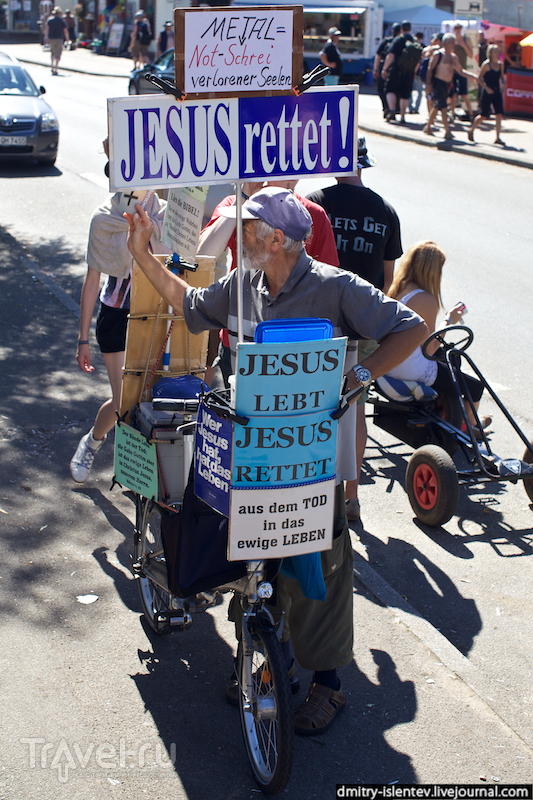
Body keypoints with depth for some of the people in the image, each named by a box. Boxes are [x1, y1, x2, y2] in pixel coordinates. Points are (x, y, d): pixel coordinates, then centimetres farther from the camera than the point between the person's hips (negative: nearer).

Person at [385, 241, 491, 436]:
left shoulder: (394, 288, -1)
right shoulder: (427, 301, -24)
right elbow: (430, 350, -18)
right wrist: (449, 321, -5)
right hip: (414, 373, -8)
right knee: (475, 386, 13)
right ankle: (470, 424, 43)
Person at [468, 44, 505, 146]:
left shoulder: (500, 64, 9)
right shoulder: (486, 64, -8)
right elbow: (479, 78, -8)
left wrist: (503, 80, -2)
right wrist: (486, 88, -17)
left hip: (497, 92, 5)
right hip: (487, 92, -5)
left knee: (499, 115, -6)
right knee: (483, 115, 1)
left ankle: (497, 138, -3)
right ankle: (471, 131, 25)